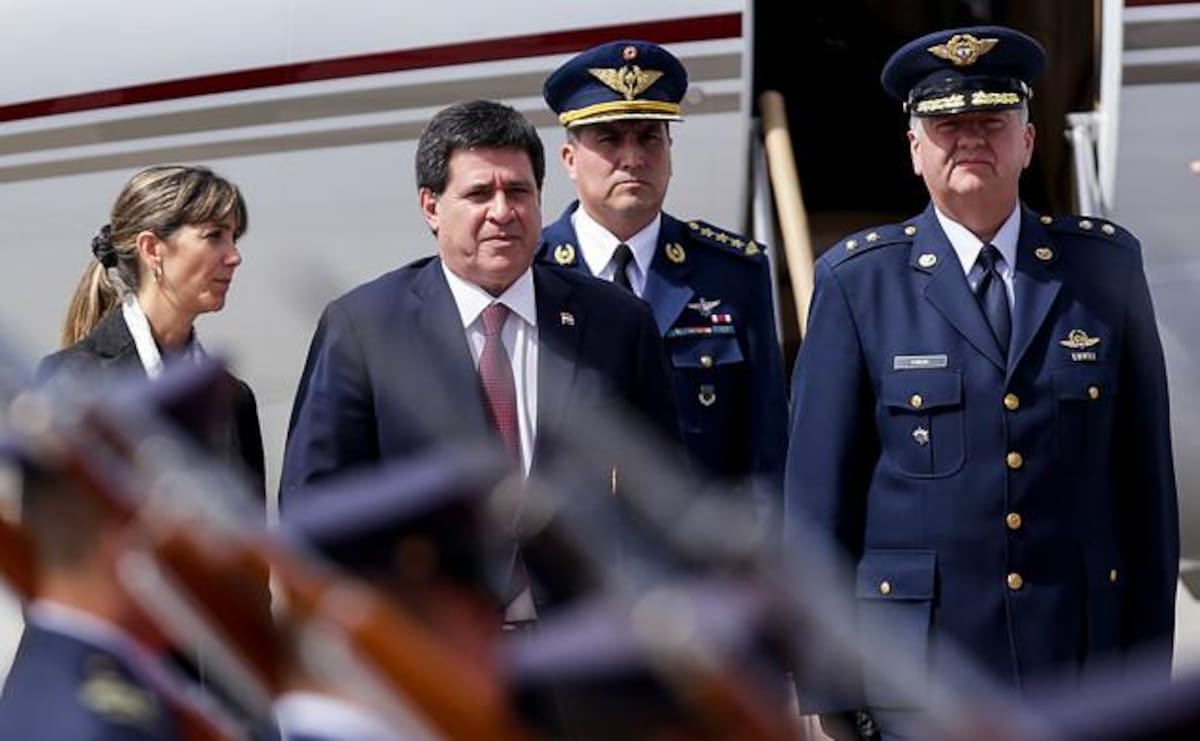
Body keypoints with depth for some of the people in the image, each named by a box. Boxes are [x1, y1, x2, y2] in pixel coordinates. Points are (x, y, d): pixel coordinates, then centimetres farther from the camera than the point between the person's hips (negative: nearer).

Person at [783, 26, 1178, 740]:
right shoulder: (858, 280, 1)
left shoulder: (1106, 264, 6)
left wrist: (1150, 654, 4)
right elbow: (818, 488, 1)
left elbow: (1146, 466, 7)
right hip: (923, 659, -1)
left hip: (1081, 654, 2)